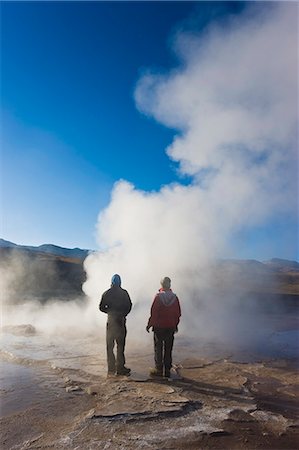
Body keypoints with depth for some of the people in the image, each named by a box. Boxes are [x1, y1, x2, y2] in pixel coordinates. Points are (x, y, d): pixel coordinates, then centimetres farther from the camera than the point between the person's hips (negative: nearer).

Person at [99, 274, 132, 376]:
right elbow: (129, 306, -1)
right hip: (121, 321, 0)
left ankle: (111, 369, 13)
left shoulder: (106, 293, -3)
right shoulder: (124, 293, -3)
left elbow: (101, 307, -2)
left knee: (110, 346, 10)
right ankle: (120, 368, 10)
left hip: (111, 321, 0)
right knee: (120, 345, 8)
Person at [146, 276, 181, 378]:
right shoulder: (175, 297, -1)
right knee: (168, 349, 10)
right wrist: (175, 325, 17)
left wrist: (149, 325, -2)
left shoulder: (158, 296, -12)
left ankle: (159, 370, 11)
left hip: (159, 327, -3)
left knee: (158, 348, 7)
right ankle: (167, 370, 15)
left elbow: (153, 313, -12)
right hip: (171, 327, 3)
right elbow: (178, 313, 5)